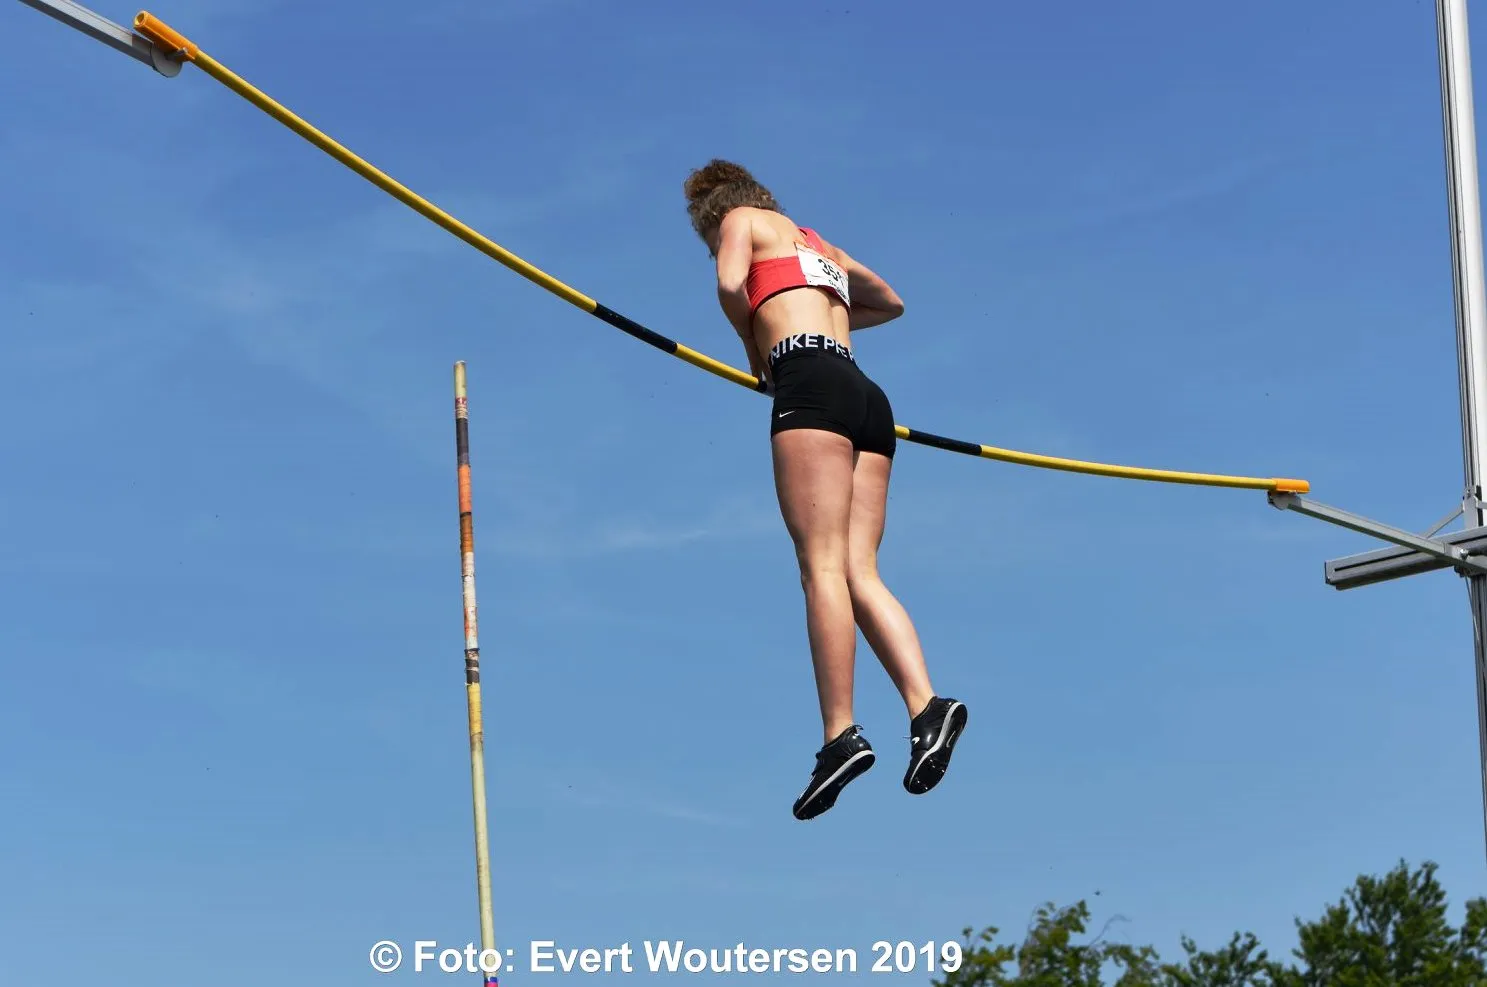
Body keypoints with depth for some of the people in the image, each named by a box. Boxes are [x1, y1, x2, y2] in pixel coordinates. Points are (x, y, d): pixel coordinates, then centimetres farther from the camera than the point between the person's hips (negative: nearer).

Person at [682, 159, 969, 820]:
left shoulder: (741, 219, 15)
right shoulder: (821, 246, 34)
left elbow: (729, 283, -7)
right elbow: (890, 302, 49)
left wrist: (755, 344, 10)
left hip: (810, 384, -7)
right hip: (869, 397, 7)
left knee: (822, 566, -16)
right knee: (859, 572, -4)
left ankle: (842, 734, -26)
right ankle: (927, 707, -24)